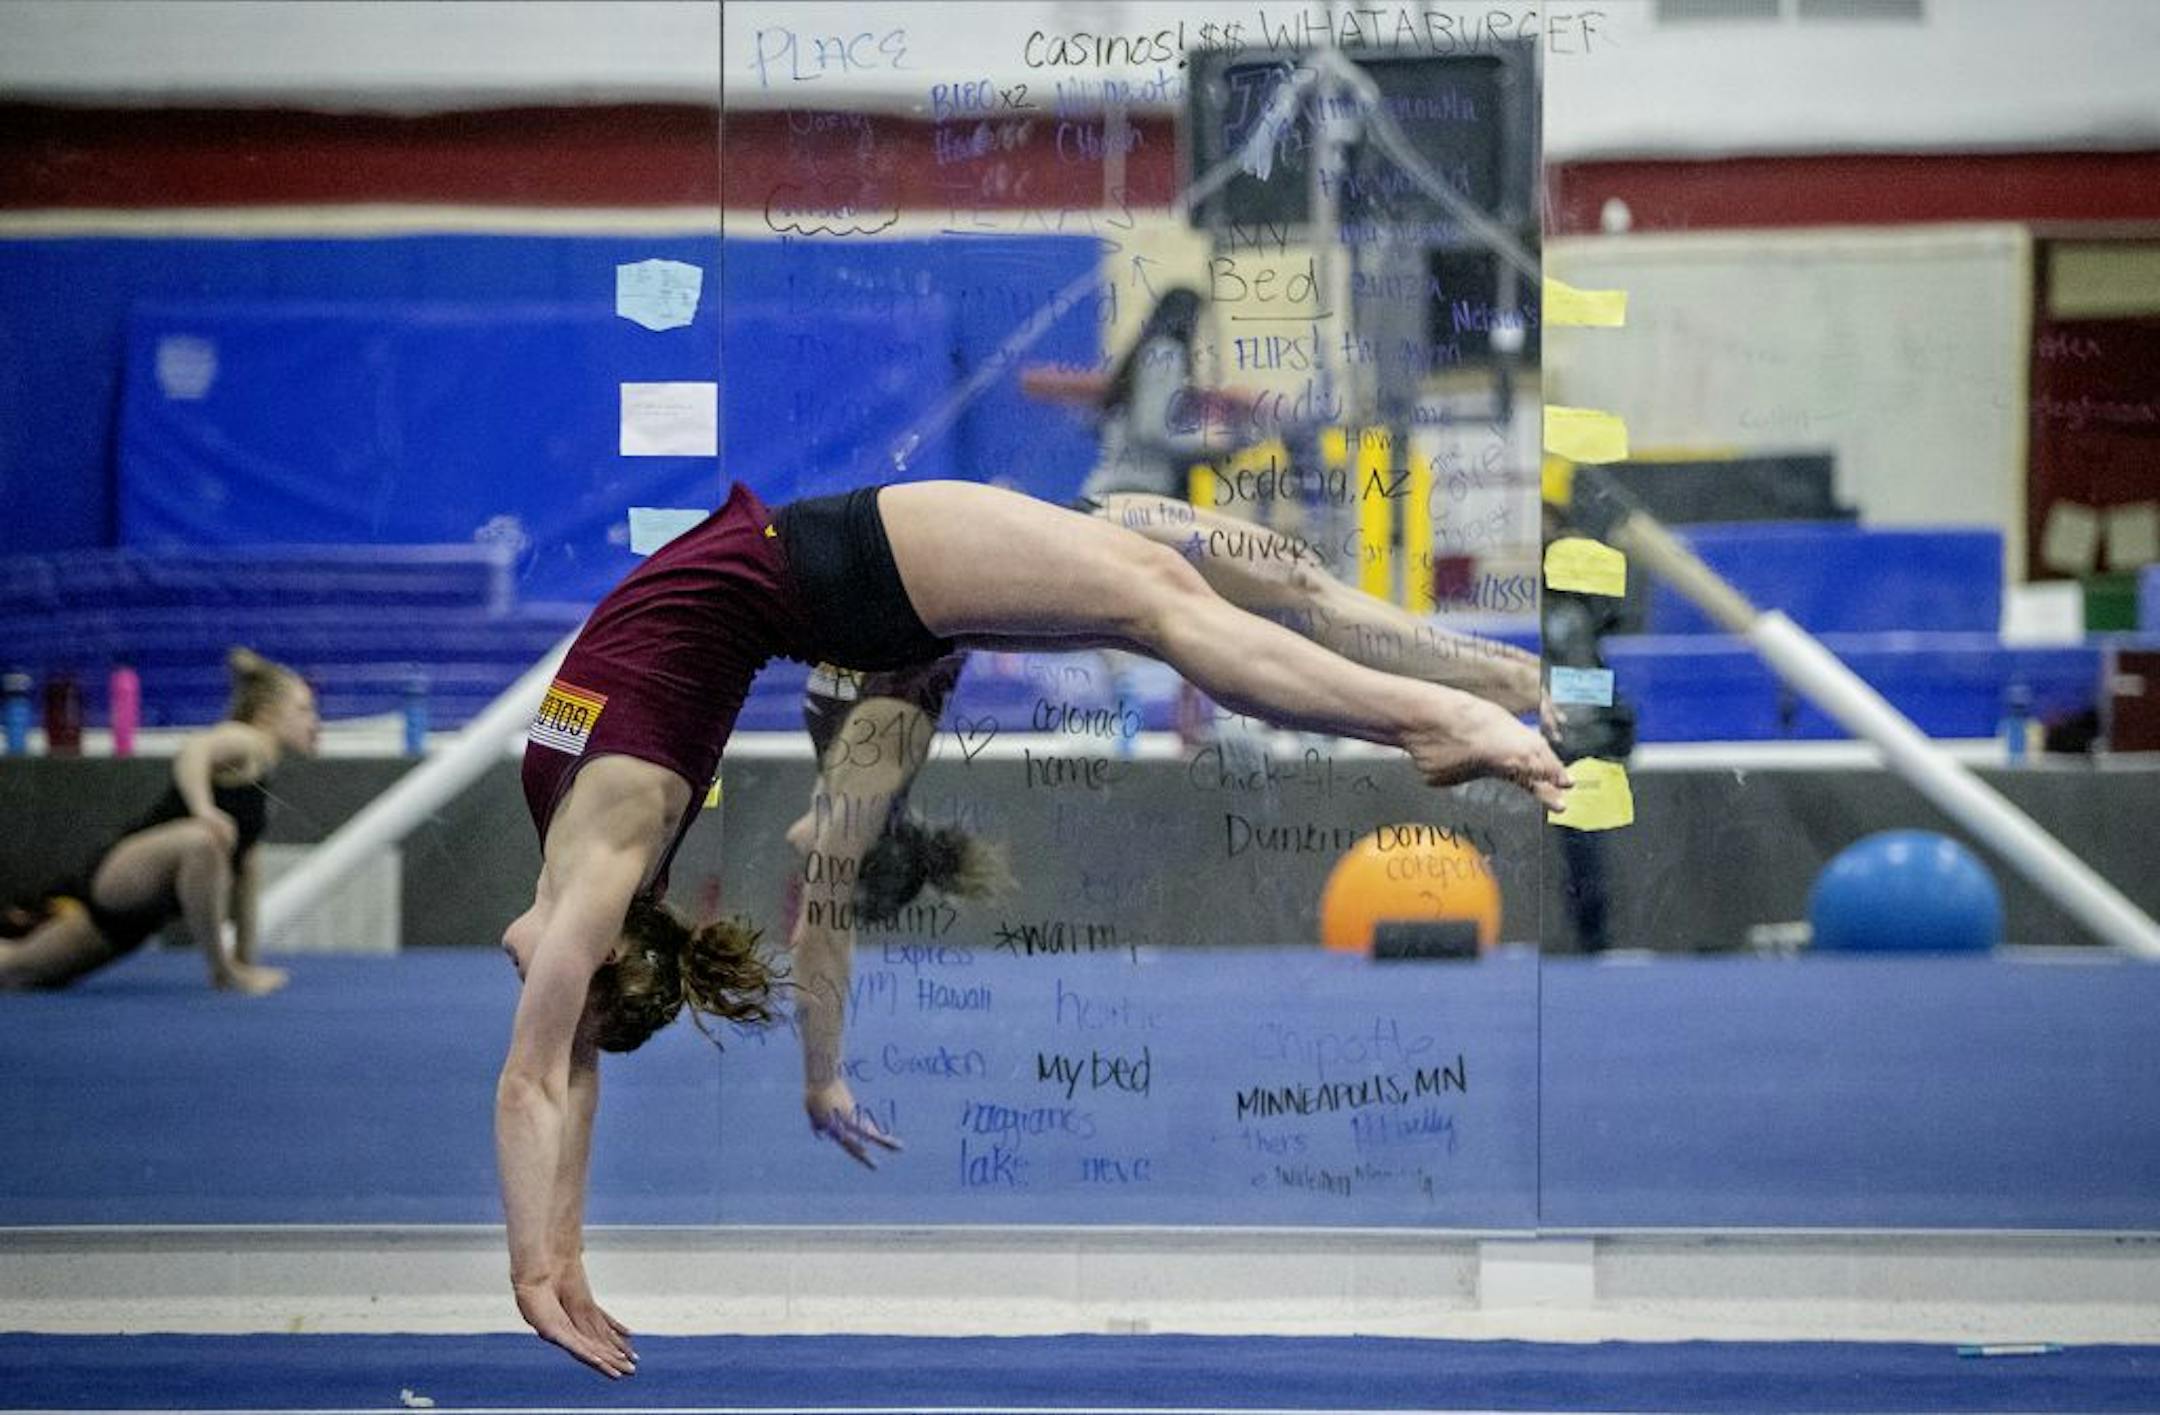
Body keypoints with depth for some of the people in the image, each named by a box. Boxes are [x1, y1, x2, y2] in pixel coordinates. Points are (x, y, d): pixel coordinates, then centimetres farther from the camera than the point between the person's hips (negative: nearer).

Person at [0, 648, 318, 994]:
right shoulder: (244, 740, -6)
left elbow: (243, 871, 27)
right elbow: (194, 749, -30)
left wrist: (246, 959, 27)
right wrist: (204, 810, -47)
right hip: (121, 876, -10)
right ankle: (223, 970, -27)